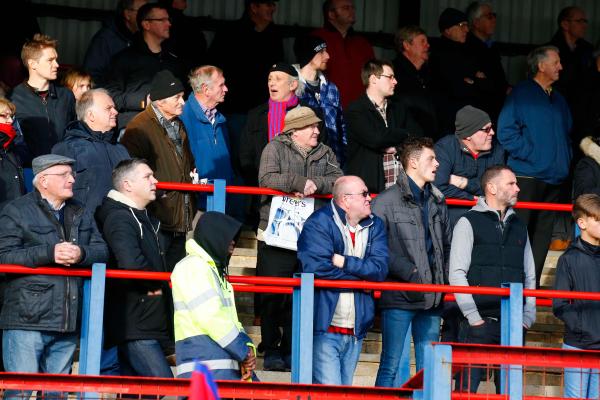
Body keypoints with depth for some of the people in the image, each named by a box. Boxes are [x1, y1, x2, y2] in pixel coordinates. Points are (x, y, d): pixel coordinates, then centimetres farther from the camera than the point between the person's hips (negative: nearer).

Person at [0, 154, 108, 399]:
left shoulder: (80, 214, 19)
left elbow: (102, 250, 10)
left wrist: (81, 254, -13)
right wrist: (49, 253, -18)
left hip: (67, 324, 6)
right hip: (27, 321, -6)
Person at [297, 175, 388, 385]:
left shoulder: (375, 226, 11)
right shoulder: (318, 223, -6)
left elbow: (380, 269, -2)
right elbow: (316, 267, -19)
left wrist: (344, 262, -15)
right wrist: (361, 275, -9)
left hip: (355, 330, 6)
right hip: (324, 327, -6)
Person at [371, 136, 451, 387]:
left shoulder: (437, 202, 16)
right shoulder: (387, 201, -4)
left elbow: (447, 244, 24)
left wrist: (444, 279, 8)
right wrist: (410, 273, -16)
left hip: (431, 300, 6)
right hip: (399, 298, -6)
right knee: (391, 366, -4)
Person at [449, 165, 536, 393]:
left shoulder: (519, 227, 18)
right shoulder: (469, 223, 1)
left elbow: (529, 277, 19)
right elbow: (456, 274, -5)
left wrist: (527, 318, 7)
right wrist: (474, 318, -11)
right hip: (479, 323, -5)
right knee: (468, 387, -9)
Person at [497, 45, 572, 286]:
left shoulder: (558, 100, 18)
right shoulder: (521, 94, -4)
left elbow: (567, 134, 28)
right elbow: (506, 131, -11)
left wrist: (566, 159, 11)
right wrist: (530, 155, -15)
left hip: (554, 177, 7)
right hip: (527, 176, -7)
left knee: (542, 235, 8)